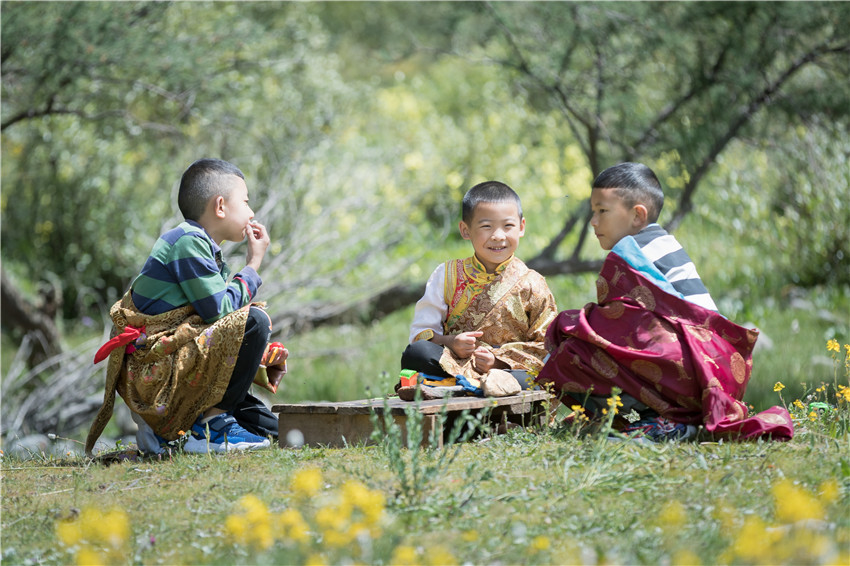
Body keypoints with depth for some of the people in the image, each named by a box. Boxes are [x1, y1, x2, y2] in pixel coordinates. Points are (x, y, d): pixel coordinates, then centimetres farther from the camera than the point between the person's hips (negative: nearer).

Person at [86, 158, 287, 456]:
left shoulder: (203, 247, 21)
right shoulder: (187, 242, -12)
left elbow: (212, 318, 17)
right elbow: (219, 309, -18)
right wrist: (253, 264, -6)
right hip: (152, 375, -10)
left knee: (266, 427, 13)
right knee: (253, 320, -23)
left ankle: (165, 428, 11)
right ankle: (212, 423, -16)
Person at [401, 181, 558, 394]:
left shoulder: (532, 286, 5)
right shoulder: (447, 276, 10)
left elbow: (544, 347, 2)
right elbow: (421, 331, 7)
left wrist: (500, 360, -13)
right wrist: (449, 343, -15)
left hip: (508, 370, -2)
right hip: (452, 363, 2)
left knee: (527, 382, -38)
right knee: (415, 352, -29)